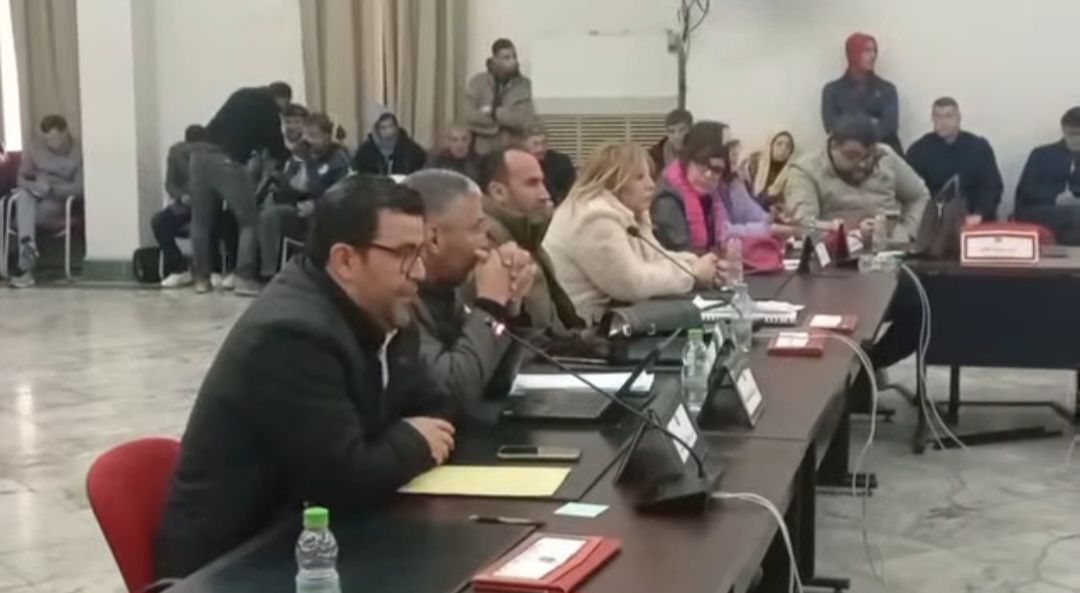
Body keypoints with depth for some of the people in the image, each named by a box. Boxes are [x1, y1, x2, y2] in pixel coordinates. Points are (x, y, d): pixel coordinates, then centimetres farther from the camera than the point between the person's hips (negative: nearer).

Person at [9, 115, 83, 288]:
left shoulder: (78, 152, -7)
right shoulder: (36, 146, 4)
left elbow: (80, 188, -14)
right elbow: (22, 177, 8)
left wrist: (52, 188, -26)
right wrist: (34, 185, -15)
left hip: (60, 202, -3)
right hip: (34, 198, 3)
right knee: (24, 195, -34)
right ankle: (27, 258, -46)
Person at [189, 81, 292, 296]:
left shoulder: (243, 95, 24)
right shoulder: (270, 109, 7)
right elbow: (276, 150, 12)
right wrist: (291, 154, 32)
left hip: (202, 153, 7)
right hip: (227, 160, -6)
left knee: (201, 219, 14)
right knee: (250, 220, 3)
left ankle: (201, 277, 16)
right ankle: (244, 277, -4)